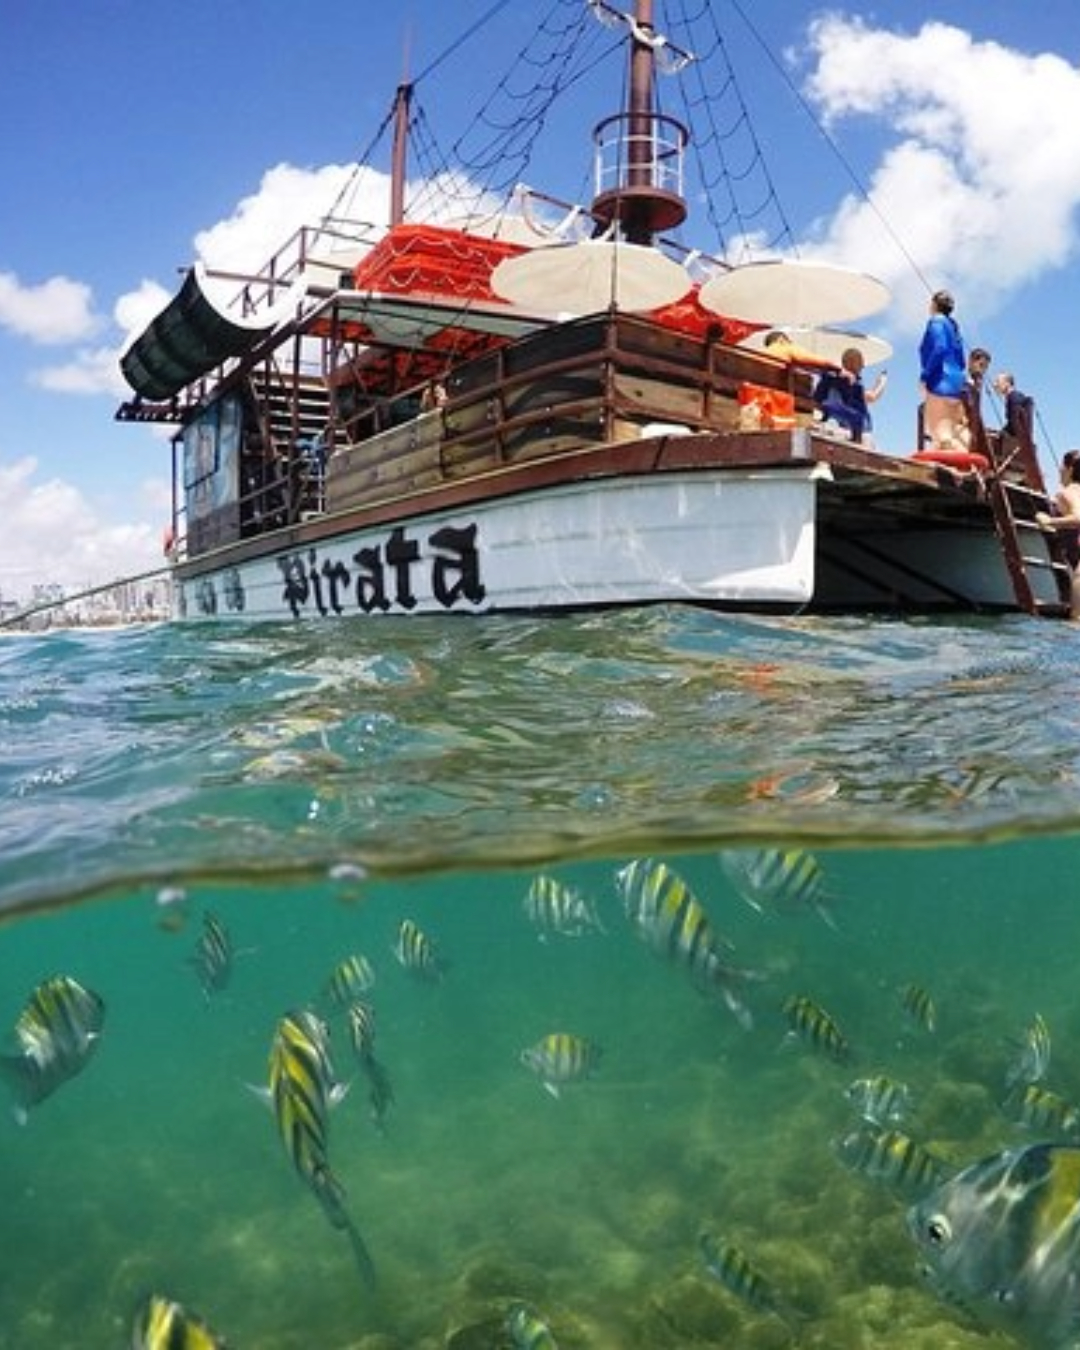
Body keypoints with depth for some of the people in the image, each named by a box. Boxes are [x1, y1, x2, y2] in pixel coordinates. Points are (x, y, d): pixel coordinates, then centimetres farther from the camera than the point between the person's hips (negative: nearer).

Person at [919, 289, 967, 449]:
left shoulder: (936, 322, -2)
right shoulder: (953, 325, 23)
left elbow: (939, 349, -17)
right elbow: (961, 361, 22)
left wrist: (924, 376, -15)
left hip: (941, 383, -9)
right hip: (956, 382, 9)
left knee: (941, 430, -15)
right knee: (956, 432, 4)